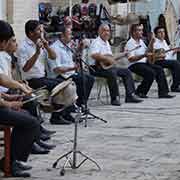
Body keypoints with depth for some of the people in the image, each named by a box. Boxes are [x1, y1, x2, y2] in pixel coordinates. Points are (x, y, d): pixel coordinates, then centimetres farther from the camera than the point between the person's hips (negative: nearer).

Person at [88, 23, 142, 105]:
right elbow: (94, 55, -30)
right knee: (112, 73, -36)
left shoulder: (106, 43, 20)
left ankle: (130, 95, -2)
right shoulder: (96, 42, -11)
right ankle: (114, 98, -32)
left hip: (107, 66, 10)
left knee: (126, 71, 2)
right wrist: (107, 58, -26)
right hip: (97, 68, -10)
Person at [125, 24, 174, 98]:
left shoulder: (141, 41, 18)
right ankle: (139, 92, -15)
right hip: (134, 65, -9)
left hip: (144, 63, 9)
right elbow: (131, 59, -19)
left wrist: (152, 42, 10)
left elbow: (147, 51, 27)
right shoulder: (130, 43, -9)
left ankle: (163, 92, -12)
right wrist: (144, 55, -27)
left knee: (159, 69, -9)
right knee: (151, 72, -28)